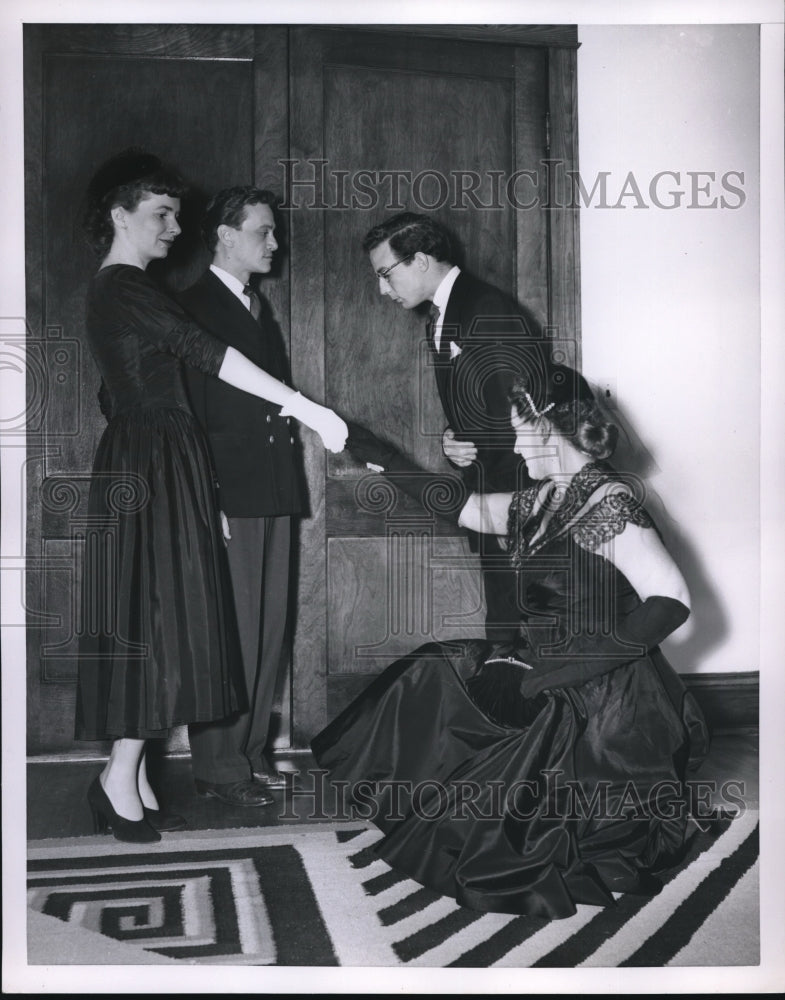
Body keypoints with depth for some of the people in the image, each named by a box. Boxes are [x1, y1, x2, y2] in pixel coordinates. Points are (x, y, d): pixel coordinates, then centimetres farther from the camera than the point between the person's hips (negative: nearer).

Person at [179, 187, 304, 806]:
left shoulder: (259, 306, 20)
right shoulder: (193, 308, -6)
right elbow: (187, 411, -12)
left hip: (273, 492, 8)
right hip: (227, 496, -8)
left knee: (269, 627, 11)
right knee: (229, 630, -5)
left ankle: (251, 749, 22)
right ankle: (219, 764, 5)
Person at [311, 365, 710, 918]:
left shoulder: (609, 501, -16)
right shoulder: (543, 500, 11)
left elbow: (671, 601, -23)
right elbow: (463, 507, 22)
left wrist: (576, 663, -23)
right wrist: (383, 456, 22)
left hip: (603, 705, -9)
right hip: (544, 670, 9)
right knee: (430, 679, 4)